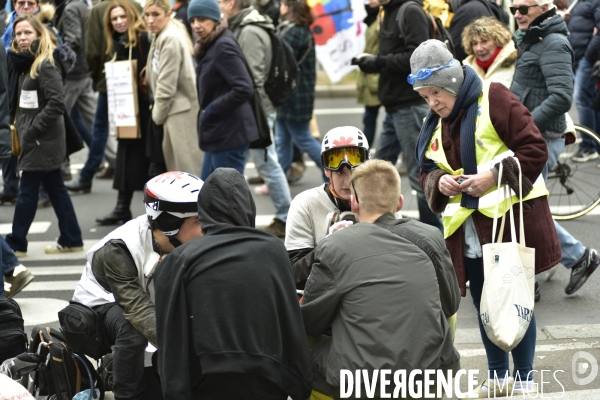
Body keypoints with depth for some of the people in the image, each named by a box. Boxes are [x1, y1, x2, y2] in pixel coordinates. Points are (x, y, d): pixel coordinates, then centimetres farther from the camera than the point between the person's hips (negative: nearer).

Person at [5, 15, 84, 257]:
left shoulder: (46, 65, -15)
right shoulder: (25, 63, 12)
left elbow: (57, 103, -22)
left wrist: (33, 130, -19)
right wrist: (21, 128, 2)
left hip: (42, 140, -9)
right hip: (35, 138, 9)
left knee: (27, 192, -2)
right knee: (55, 189, 12)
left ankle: (15, 244, 4)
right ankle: (71, 240, 17)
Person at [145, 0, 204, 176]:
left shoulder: (171, 39, -17)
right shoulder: (161, 37, 13)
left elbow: (167, 85, -18)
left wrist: (158, 114, -8)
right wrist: (158, 112, 10)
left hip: (183, 112, -10)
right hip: (175, 111, 10)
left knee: (188, 168, -6)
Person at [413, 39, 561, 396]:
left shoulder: (494, 99, -10)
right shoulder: (435, 124, 12)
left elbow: (535, 149, -12)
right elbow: (426, 172, 17)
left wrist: (494, 173, -21)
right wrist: (439, 182, -5)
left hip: (511, 218, -6)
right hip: (468, 228, 6)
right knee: (483, 302, 11)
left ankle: (525, 380, 10)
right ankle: (498, 376, 24)